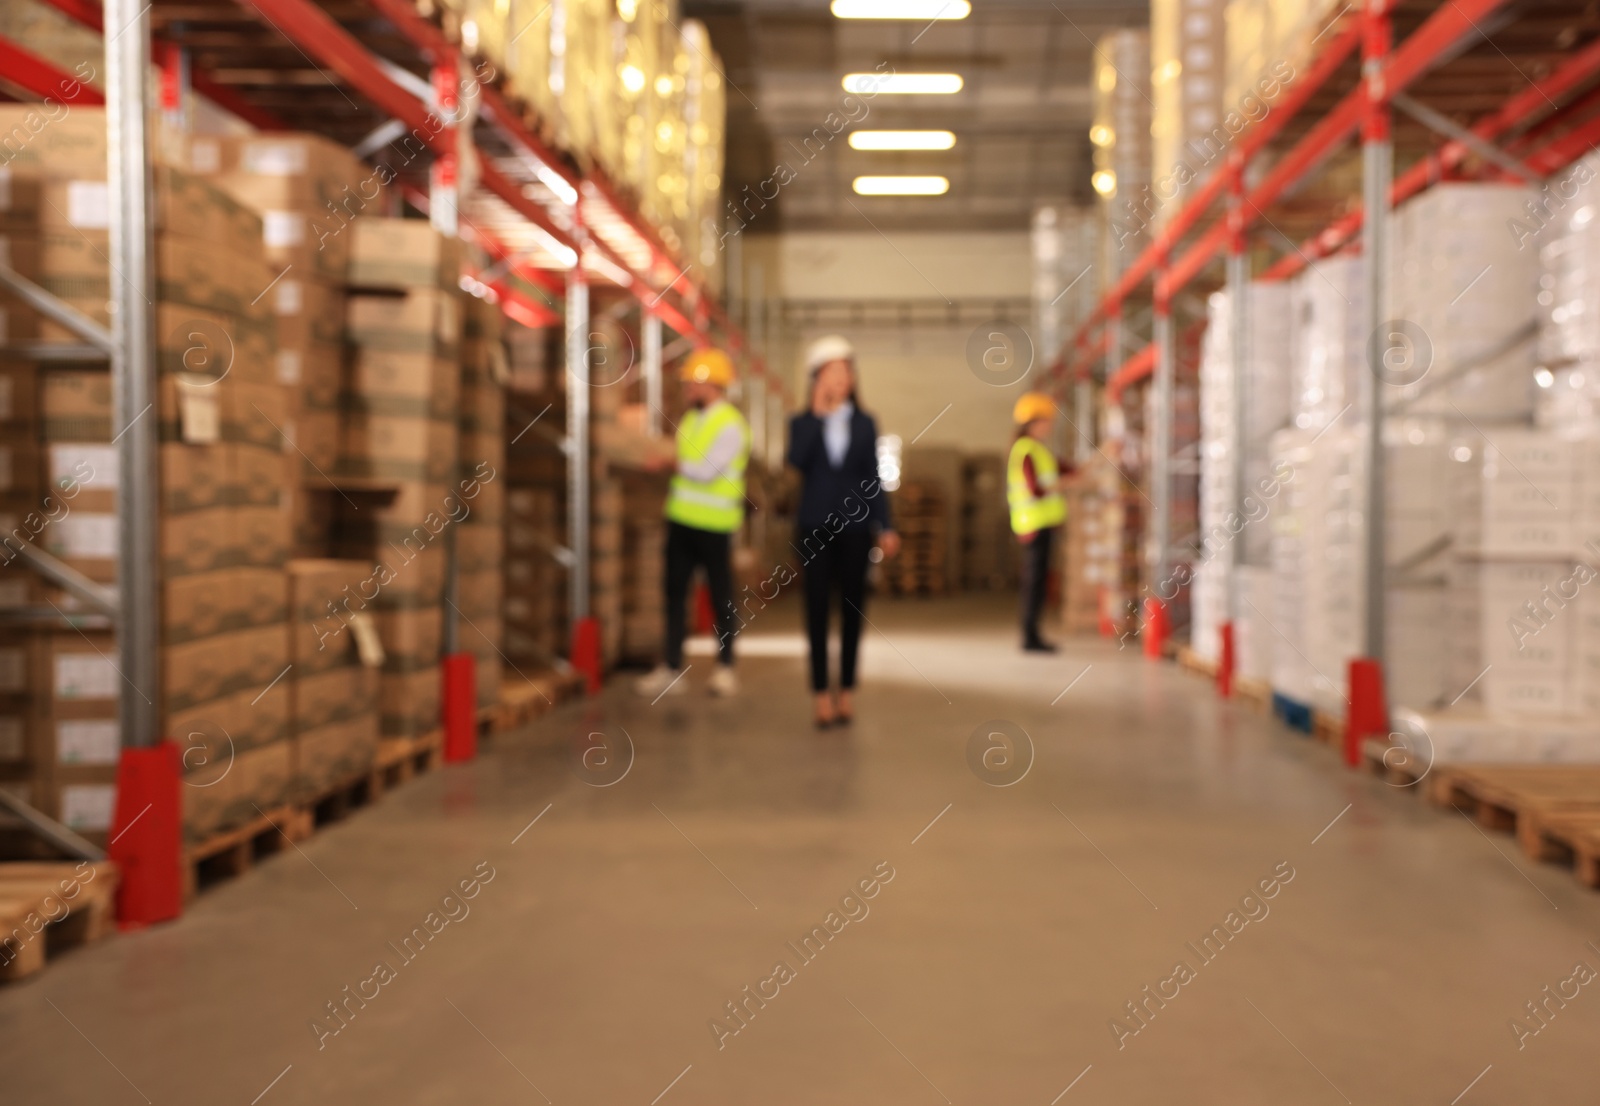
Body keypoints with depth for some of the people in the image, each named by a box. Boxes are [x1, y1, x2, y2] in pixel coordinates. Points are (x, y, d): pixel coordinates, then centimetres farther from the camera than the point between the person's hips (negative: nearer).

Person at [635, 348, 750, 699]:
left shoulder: (730, 425, -13)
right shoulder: (690, 420, 12)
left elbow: (706, 471, -22)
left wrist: (674, 464, -9)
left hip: (715, 525, -7)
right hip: (682, 521, 8)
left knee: (721, 597, 4)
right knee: (674, 592, 6)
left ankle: (725, 668, 17)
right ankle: (671, 668, 12)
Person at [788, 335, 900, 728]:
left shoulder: (865, 424, 7)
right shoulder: (802, 423, 3)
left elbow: (873, 478, 7)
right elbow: (796, 460, -17)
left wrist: (885, 527, 2)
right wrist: (817, 413, -15)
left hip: (854, 527, 1)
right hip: (814, 528, -1)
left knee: (852, 610, 4)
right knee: (817, 610, 0)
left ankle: (846, 691, 12)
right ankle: (822, 695, 4)